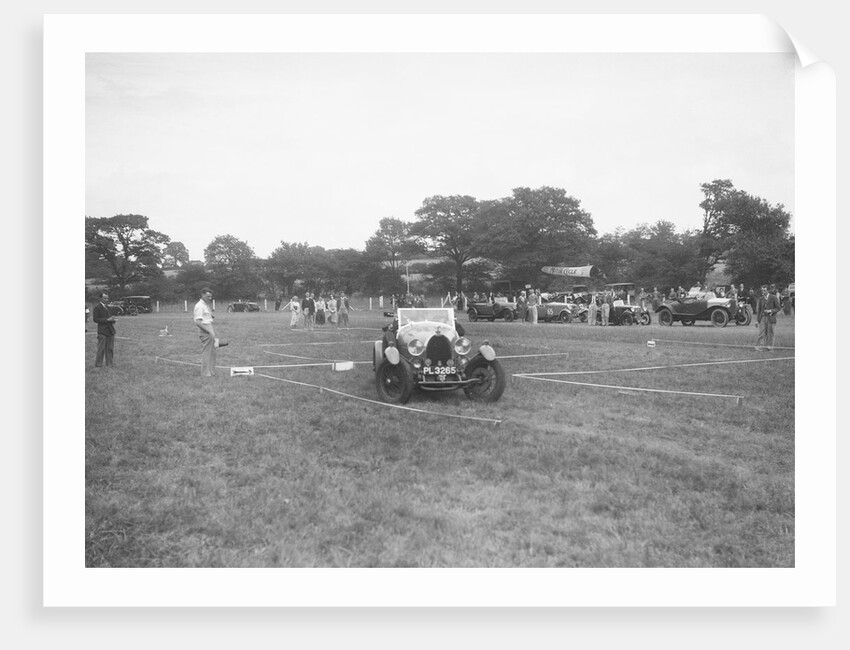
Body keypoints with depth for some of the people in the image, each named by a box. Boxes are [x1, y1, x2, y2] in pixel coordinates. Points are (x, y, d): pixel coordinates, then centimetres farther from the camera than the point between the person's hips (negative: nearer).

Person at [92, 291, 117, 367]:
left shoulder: (108, 307, 18)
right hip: (102, 331, -6)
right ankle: (98, 365, 0)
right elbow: (95, 319, -11)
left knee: (110, 349, 6)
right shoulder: (97, 307, -4)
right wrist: (107, 319, -17)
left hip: (110, 330, 7)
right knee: (101, 349, -5)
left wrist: (112, 320, 2)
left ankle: (109, 364, 12)